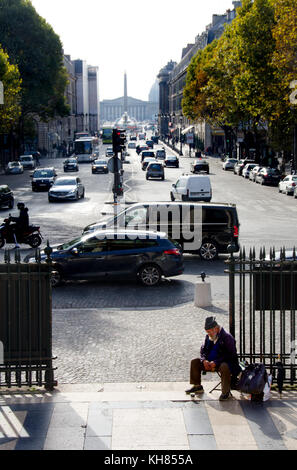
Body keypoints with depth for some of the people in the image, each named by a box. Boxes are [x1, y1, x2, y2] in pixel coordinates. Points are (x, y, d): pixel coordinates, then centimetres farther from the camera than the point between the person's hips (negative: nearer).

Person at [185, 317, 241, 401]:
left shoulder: (227, 337, -16)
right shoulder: (208, 337, 8)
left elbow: (230, 355, -21)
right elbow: (203, 350, 14)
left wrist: (216, 362, -27)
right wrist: (204, 360, -9)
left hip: (225, 363, -7)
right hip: (210, 362, 7)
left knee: (224, 367, -41)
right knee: (194, 362, -1)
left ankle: (226, 392, -27)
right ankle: (197, 386, 8)